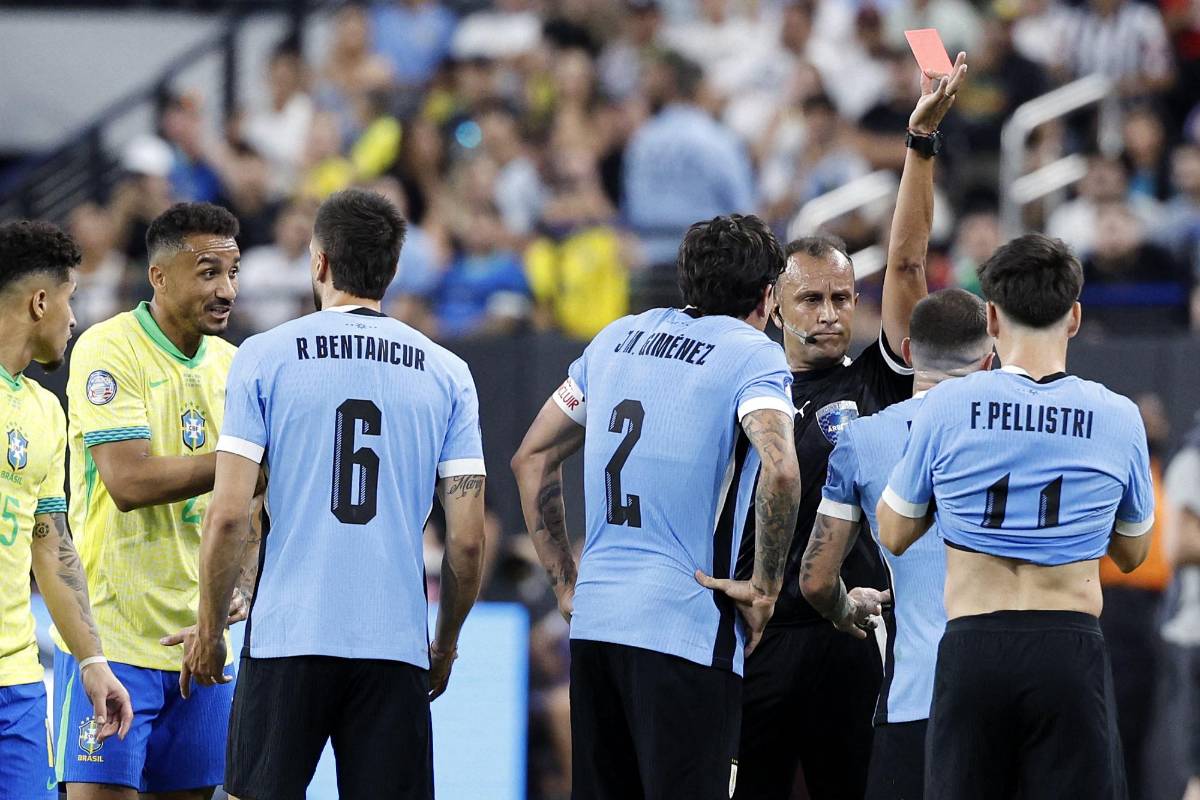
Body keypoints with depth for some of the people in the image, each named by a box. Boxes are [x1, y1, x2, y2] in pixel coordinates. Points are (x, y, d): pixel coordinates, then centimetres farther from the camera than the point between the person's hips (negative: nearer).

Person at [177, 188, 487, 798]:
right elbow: (467, 541, 4)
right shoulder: (447, 374, 7)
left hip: (286, 639, -2)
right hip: (397, 645, 2)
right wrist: (446, 644, 18)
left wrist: (209, 627, 7)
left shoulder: (264, 357, 0)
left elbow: (227, 517, -5)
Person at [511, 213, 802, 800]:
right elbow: (780, 471, -23)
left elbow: (532, 458, 20)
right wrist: (765, 587, -11)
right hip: (686, 627, -6)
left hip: (594, 620, 6)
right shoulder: (752, 354, -4)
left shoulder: (617, 338, 16)